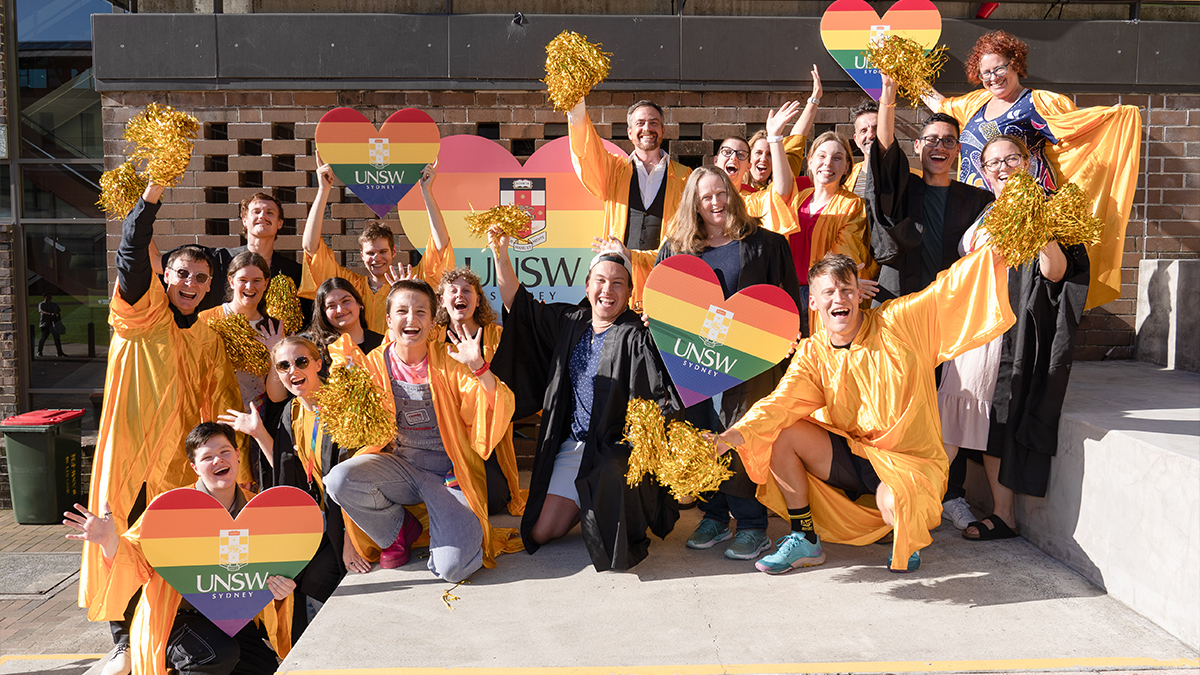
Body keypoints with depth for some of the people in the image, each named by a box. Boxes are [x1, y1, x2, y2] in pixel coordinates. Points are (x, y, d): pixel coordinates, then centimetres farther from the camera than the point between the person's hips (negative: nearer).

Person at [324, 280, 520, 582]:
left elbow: (496, 414, -14)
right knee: (339, 479, -28)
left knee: (452, 568, -24)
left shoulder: (451, 361, -5)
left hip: (448, 473, -3)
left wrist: (479, 367, -30)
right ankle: (400, 529, 3)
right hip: (399, 465, 3)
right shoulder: (373, 364, 0)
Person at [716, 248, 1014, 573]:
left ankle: (910, 541, 7)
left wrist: (994, 253, -29)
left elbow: (948, 288, -15)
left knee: (894, 502, -36)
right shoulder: (812, 353, -1)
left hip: (910, 459, -4)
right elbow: (782, 401, -12)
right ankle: (804, 541, 3)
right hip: (851, 455, 4)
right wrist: (736, 434, -28)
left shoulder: (897, 322, -8)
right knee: (782, 435, -14)